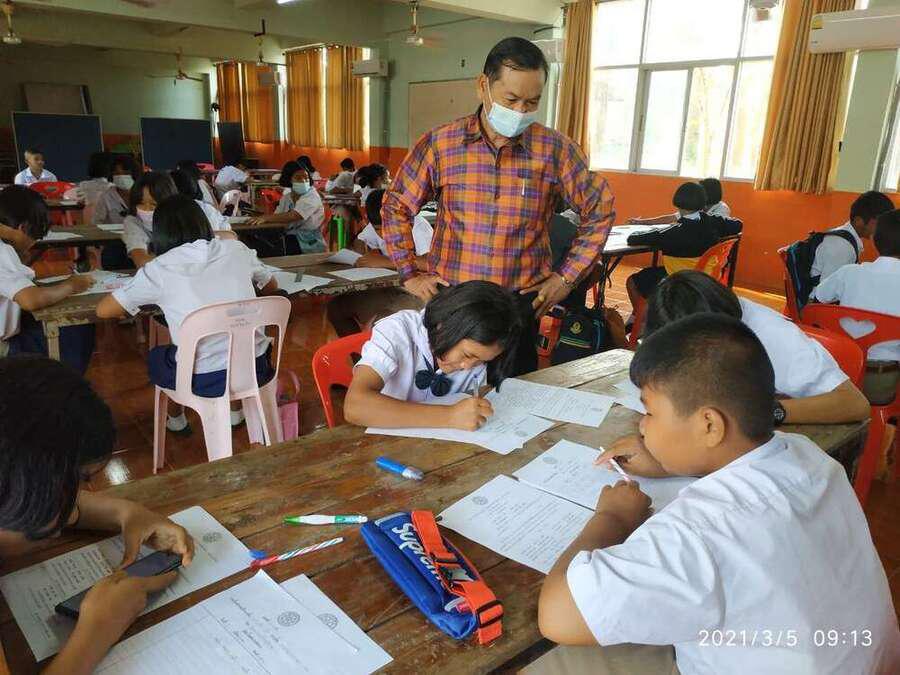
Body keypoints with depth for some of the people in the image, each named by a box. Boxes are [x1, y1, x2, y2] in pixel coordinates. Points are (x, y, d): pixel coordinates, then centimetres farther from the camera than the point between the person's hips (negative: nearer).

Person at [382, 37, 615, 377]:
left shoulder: (554, 150, -4)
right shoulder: (440, 143, -4)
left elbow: (599, 210, 7)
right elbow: (396, 207, 6)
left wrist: (568, 276, 4)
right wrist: (410, 274, 3)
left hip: (521, 303, 0)